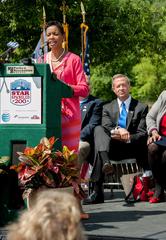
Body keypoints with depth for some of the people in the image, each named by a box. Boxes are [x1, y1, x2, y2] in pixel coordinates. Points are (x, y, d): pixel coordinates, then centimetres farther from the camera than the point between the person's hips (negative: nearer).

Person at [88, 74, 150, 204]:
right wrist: (117, 130, -21)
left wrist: (127, 138, -16)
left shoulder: (141, 107, 13)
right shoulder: (107, 108, 20)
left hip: (132, 148, -1)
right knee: (98, 129, -27)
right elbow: (106, 128, 2)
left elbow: (142, 134, 4)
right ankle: (106, 162, -53)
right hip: (111, 148, 1)